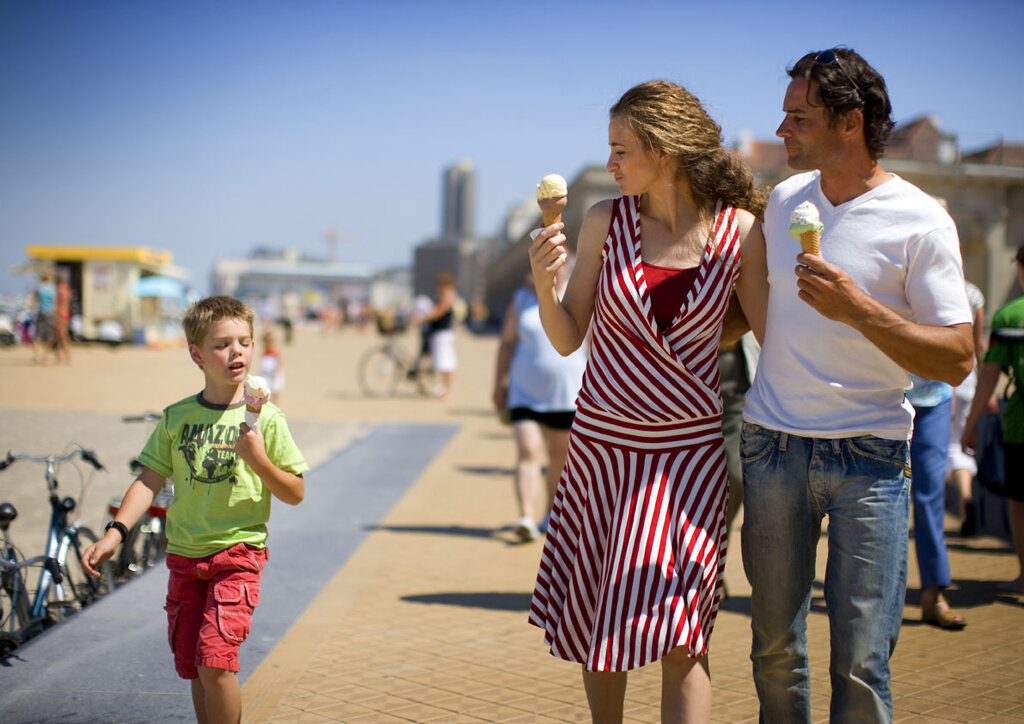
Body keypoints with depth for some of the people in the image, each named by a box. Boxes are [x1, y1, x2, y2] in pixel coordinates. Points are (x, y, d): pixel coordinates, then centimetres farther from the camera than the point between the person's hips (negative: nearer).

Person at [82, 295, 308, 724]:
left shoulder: (265, 419, -5)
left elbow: (295, 494, -2)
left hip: (240, 549, -4)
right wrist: (115, 532, -10)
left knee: (216, 660, -16)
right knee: (192, 667, 10)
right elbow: (149, 481, 2)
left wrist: (258, 460, -18)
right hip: (184, 554, 4)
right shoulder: (176, 417, 3)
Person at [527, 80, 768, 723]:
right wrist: (543, 282, -15)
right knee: (600, 621, 11)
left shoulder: (740, 230, -5)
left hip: (691, 449, -2)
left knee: (679, 633, -7)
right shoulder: (605, 221, -1)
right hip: (604, 444, 2)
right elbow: (568, 339, 1)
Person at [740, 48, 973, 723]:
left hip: (869, 456, -4)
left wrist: (859, 310, -24)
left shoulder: (921, 222, -9)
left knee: (861, 666, -4)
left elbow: (957, 360, -14)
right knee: (776, 649, 8)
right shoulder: (785, 199, 7)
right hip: (772, 446, 4)